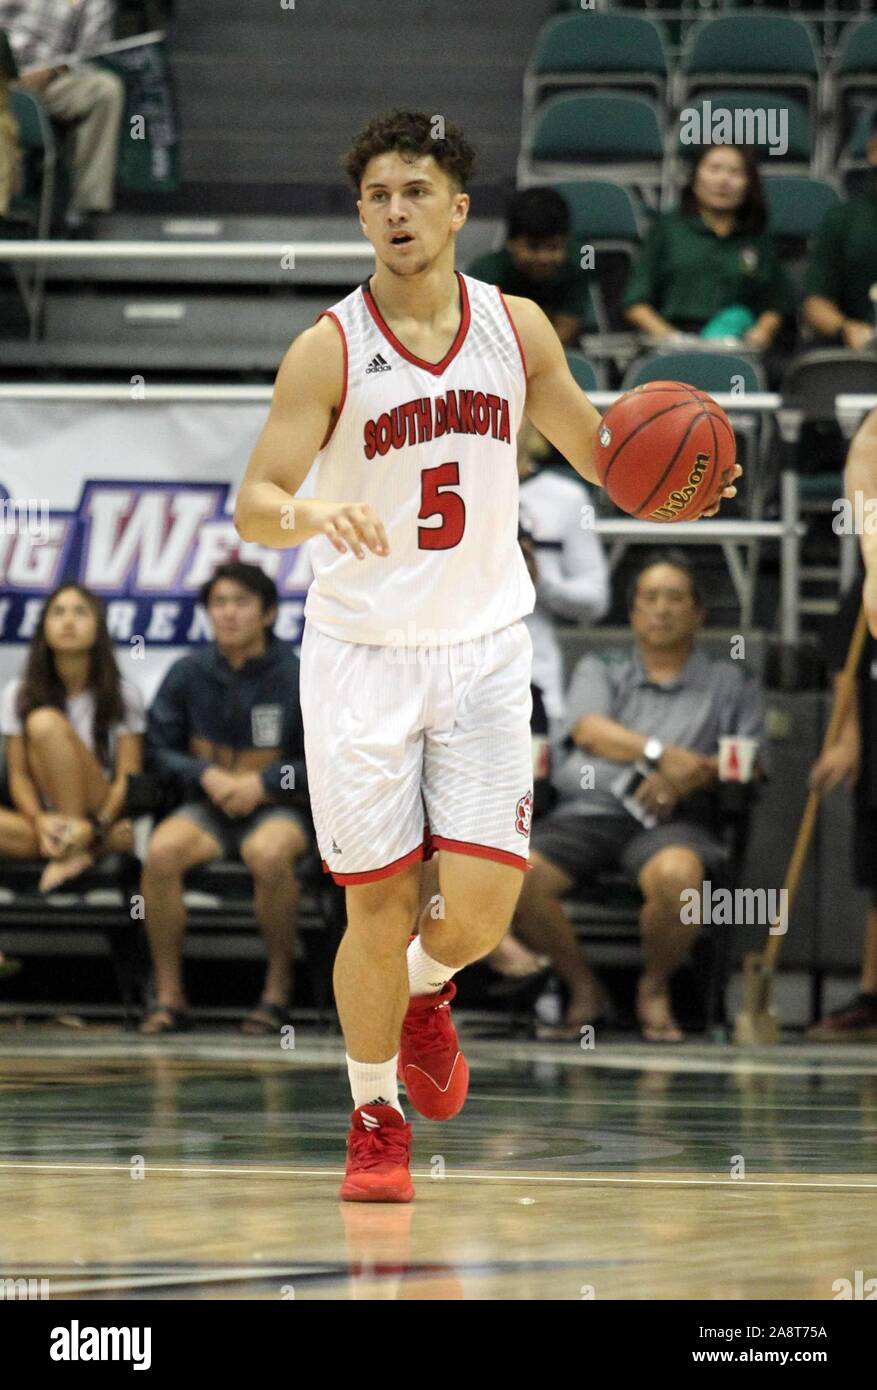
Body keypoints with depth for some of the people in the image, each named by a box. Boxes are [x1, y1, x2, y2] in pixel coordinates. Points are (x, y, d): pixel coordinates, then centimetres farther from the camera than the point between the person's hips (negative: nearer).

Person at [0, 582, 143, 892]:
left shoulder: (122, 694, -1)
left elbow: (128, 776, -6)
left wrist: (95, 827, -25)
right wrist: (39, 820, -21)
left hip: (102, 813, -2)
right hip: (48, 818, 3)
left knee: (45, 723, -26)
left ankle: (73, 851, -25)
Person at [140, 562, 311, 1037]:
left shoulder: (297, 678, -3)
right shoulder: (188, 674, 4)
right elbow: (159, 748, 9)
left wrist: (264, 782, -12)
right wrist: (206, 775, -9)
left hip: (277, 807, -2)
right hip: (206, 808, 2)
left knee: (269, 854, -38)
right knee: (161, 851, -31)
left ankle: (278, 988, -19)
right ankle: (168, 994, -22)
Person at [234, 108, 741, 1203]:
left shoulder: (515, 326, 1)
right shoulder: (329, 350, -9)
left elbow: (595, 450, 15)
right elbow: (251, 508, -15)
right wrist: (313, 513, -38)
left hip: (484, 650, 2)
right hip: (362, 654, -2)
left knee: (479, 910, -6)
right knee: (380, 907, 0)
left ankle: (424, 994, 30)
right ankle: (374, 1119, 22)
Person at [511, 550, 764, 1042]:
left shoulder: (730, 683, 21)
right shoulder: (600, 671, 25)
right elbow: (590, 729, 4)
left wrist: (690, 776, -11)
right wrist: (661, 754, -13)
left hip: (669, 820, -2)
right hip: (587, 808, 2)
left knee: (676, 874, -40)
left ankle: (655, 987, -9)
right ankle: (584, 989, -4)